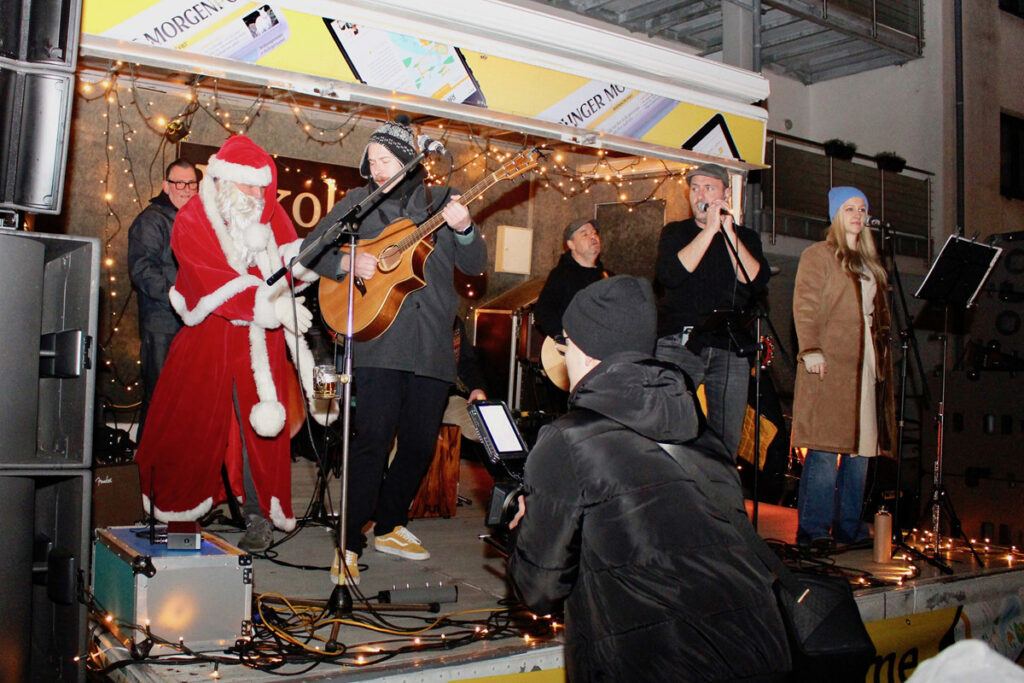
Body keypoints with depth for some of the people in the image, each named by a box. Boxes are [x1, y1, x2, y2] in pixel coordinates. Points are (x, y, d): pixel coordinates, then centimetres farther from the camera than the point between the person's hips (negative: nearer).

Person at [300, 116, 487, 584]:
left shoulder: (442, 202, 13)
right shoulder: (359, 203, 10)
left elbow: (475, 266, 8)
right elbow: (311, 248, 9)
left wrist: (464, 229, -12)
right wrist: (347, 262, -10)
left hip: (432, 342, 3)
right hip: (378, 339, -3)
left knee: (421, 441, 9)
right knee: (372, 438, -12)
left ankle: (388, 526, 28)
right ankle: (350, 544, -4)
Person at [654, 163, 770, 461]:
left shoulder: (746, 238, 15)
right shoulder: (675, 232, 12)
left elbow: (757, 284, -3)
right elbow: (669, 275, -10)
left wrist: (729, 233, -6)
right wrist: (710, 229, -8)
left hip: (731, 350, 2)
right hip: (678, 345, -1)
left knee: (728, 441, 1)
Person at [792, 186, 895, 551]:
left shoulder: (869, 262, 24)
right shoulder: (818, 255, 2)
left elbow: (879, 311, 24)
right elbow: (804, 306, -7)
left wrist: (883, 350, 13)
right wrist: (810, 349, -18)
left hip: (866, 362, 7)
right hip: (830, 363, -7)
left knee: (861, 445, 7)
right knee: (826, 448, -10)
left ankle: (848, 527, 14)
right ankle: (813, 530, -5)